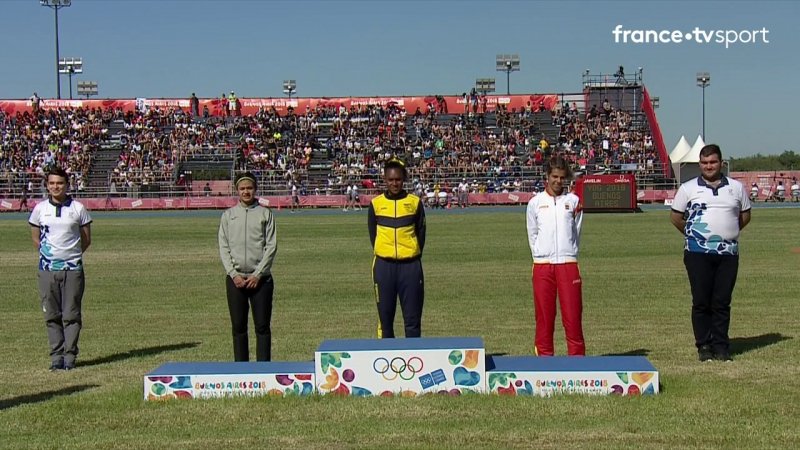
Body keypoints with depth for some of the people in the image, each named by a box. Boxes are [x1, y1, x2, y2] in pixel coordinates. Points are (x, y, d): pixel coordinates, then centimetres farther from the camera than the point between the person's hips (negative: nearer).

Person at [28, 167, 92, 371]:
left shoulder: (78, 208, 2)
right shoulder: (40, 209, 6)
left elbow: (86, 239, 9)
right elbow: (36, 238, 15)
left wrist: (71, 254, 7)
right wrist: (48, 254, 10)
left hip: (73, 268, -1)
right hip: (47, 269, 2)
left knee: (71, 314, -1)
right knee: (52, 315, 3)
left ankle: (70, 355, 5)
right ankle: (56, 355, 8)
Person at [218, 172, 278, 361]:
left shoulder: (265, 213, 5)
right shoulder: (228, 215, 10)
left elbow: (271, 247, 0)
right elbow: (224, 248, 5)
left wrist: (257, 274, -9)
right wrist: (233, 274, -7)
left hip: (260, 279, -1)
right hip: (235, 278, 1)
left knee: (262, 326, 0)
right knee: (238, 327, 5)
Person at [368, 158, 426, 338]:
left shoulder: (415, 202, 2)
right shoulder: (376, 203, 3)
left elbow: (421, 232, 8)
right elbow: (373, 235, 9)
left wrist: (414, 255, 1)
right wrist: (382, 256, 1)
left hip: (410, 265, 0)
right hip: (384, 266, 0)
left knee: (413, 317, 1)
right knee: (385, 316, 5)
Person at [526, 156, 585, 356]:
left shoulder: (573, 201, 7)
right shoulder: (535, 202, 7)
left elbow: (576, 232, 13)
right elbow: (532, 235, 13)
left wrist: (567, 255, 10)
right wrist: (541, 257, 9)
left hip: (568, 264, 0)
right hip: (542, 265, 0)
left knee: (573, 315, -4)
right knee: (544, 315, 1)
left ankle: (577, 356, 0)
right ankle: (544, 357, 7)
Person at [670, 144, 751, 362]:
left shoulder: (736, 187, 10)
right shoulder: (688, 188, 4)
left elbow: (745, 215, 20)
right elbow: (675, 216, 10)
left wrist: (728, 233, 13)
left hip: (728, 253, 2)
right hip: (698, 253, -2)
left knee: (722, 302, 4)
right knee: (701, 302, -1)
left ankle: (721, 346, 10)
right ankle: (704, 346, 6)